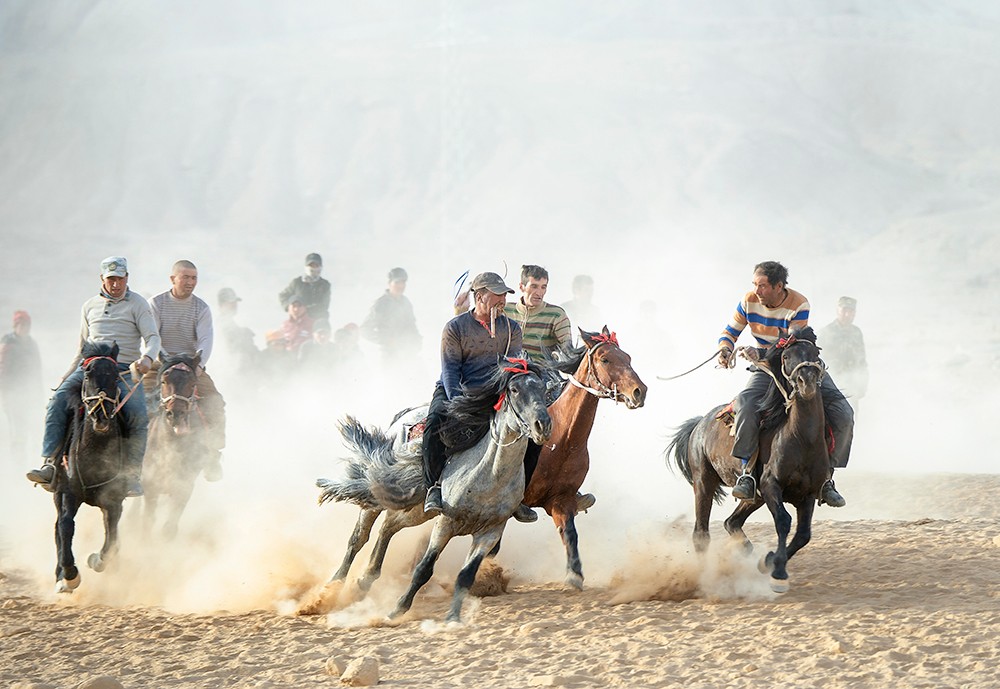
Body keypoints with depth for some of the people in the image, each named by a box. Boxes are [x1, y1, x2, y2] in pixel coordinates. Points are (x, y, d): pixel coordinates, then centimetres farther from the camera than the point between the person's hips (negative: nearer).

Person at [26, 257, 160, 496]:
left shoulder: (137, 304, 8)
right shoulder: (90, 306, 20)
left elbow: (152, 337, -3)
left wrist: (147, 357, -24)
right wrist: (67, 376, 20)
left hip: (125, 370, -3)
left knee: (138, 414, -28)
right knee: (57, 402, -23)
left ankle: (132, 474, -19)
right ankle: (49, 463, -28)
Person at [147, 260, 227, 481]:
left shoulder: (201, 308, 3)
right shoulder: (157, 304, -1)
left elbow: (206, 340, -10)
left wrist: (199, 364, -29)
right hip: (160, 363, -1)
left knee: (214, 402, -19)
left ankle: (213, 455, -9)